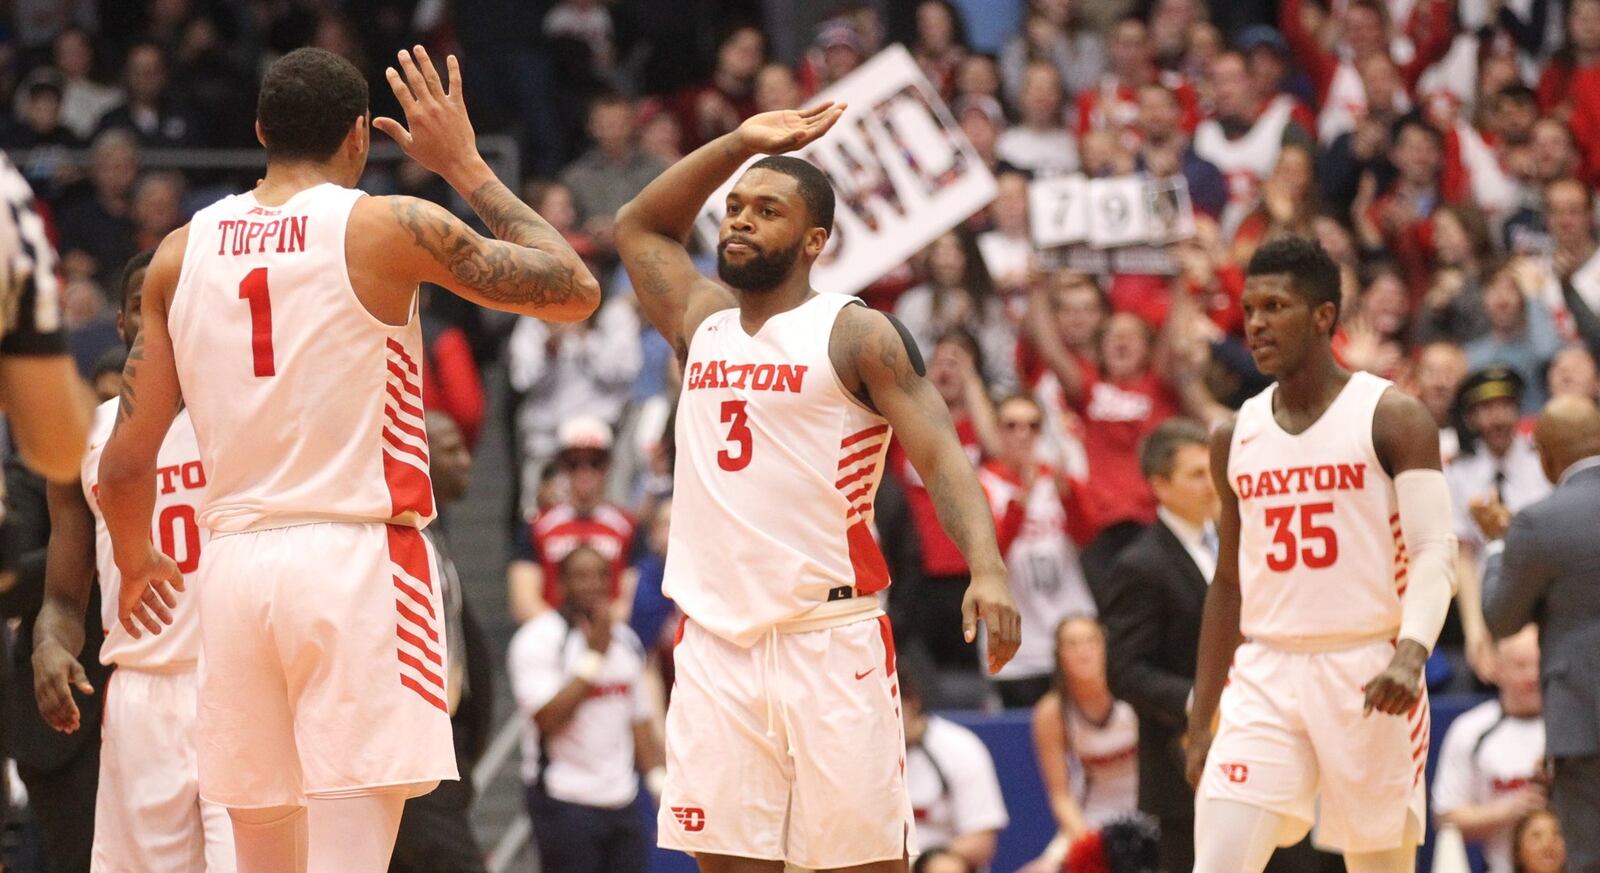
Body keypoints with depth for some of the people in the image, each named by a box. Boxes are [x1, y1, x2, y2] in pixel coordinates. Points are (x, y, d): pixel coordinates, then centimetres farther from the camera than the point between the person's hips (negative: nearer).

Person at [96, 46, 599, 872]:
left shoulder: (182, 253, 9)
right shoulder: (388, 228, -3)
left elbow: (124, 465, 10)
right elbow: (574, 290, 5)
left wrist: (134, 563, 30)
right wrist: (466, 166, 12)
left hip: (236, 567, 5)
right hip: (357, 561, -5)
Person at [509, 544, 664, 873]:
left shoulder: (626, 640, 13)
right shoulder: (538, 639, -8)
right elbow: (548, 718, -19)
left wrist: (661, 782, 5)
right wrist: (594, 655, -16)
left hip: (621, 801, 7)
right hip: (566, 803, -6)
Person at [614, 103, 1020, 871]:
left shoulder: (855, 336, -2)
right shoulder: (701, 324, 15)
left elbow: (940, 454, -11)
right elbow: (638, 225, 30)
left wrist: (986, 565, -29)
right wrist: (739, 144, 18)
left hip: (830, 640, -5)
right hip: (716, 644, 5)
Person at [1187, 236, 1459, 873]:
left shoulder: (1392, 419, -3)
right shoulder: (1236, 438, 12)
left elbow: (1436, 555, -11)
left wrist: (1410, 653, -29)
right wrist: (1200, 723, 16)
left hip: (1367, 676, -3)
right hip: (1266, 677, 4)